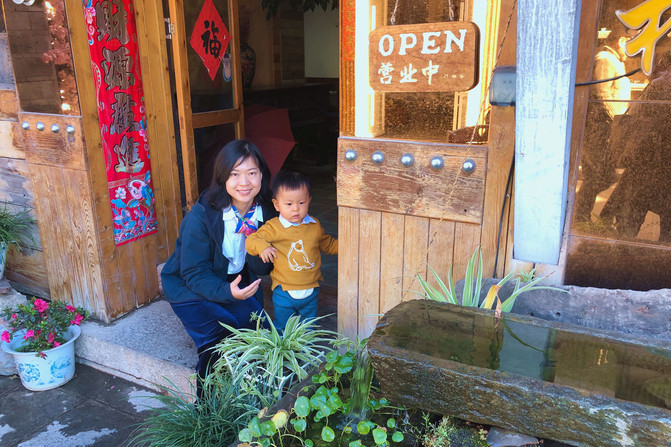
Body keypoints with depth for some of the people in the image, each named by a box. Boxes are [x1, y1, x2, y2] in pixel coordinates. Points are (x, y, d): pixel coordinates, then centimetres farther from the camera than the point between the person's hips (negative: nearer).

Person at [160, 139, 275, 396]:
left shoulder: (264, 212, -11)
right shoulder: (200, 217, -26)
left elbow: (263, 269, -8)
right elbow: (194, 274, -21)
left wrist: (253, 238, -27)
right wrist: (227, 291, -38)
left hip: (235, 282, 5)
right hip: (190, 289, -4)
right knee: (216, 346, -18)